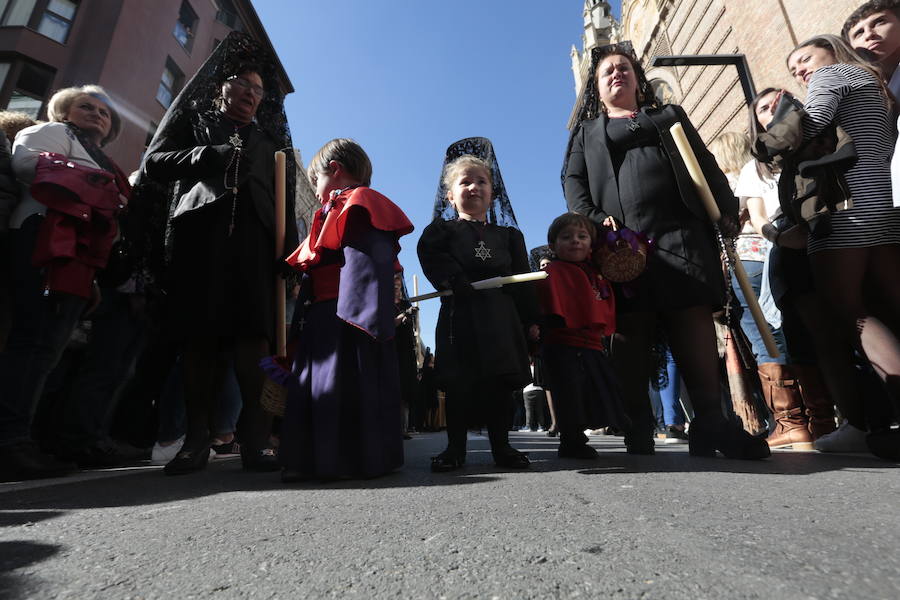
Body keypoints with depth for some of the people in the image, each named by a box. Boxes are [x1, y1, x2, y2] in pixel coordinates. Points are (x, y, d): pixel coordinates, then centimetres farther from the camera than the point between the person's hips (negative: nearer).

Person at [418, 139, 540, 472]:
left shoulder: (509, 235, 16)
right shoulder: (442, 229, 11)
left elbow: (523, 279, 12)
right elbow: (429, 253, -7)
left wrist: (531, 319, 7)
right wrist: (453, 279, -19)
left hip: (502, 316, 3)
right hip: (460, 314, -2)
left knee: (501, 382, 5)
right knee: (459, 384, 1)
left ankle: (501, 446, 20)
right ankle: (455, 448, 15)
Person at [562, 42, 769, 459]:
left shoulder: (670, 116, 28)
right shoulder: (586, 132, 25)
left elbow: (706, 165, 19)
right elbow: (573, 181, 9)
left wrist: (727, 210, 4)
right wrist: (593, 218, -11)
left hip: (680, 234, 2)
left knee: (697, 339, -7)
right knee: (630, 338, -5)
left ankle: (711, 425, 0)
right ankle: (638, 432, 0)